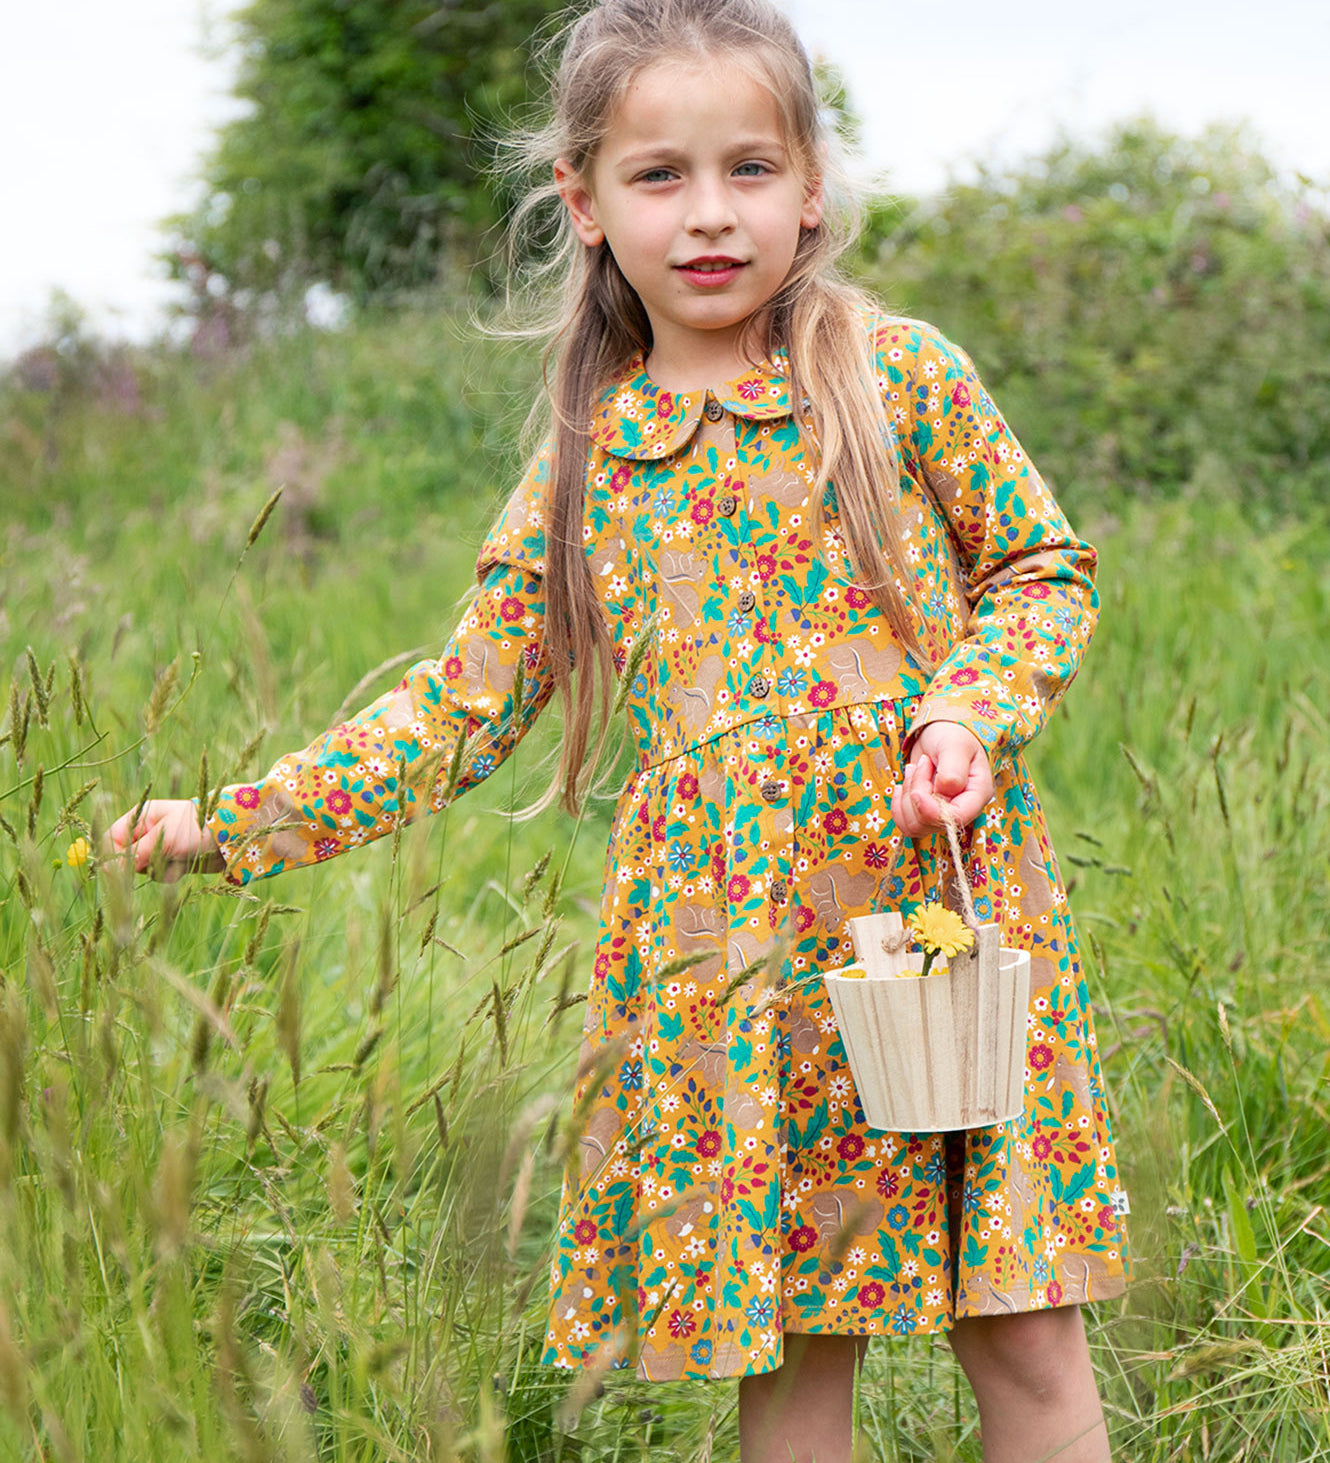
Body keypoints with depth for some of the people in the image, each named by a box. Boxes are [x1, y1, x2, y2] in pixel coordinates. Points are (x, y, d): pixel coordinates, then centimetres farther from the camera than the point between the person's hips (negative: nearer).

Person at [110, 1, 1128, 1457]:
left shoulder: (901, 378, 0)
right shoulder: (588, 462, 7)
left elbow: (1043, 567, 7)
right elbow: (464, 698, 10)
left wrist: (972, 712, -12)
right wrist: (234, 821, 4)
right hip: (721, 969, 2)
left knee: (1022, 1334, 2)